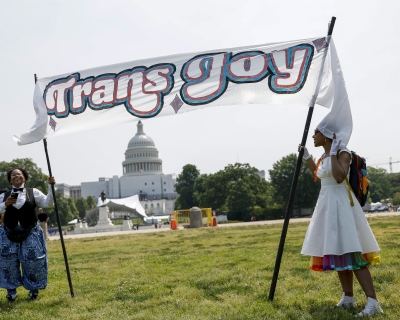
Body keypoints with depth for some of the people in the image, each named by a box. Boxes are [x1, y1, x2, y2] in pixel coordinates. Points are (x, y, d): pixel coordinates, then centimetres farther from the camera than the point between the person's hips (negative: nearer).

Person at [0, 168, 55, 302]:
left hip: (30, 233, -1)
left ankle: (33, 289, 18)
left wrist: (51, 186, -14)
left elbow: (47, 203, -4)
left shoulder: (33, 192, 4)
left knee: (33, 261, 0)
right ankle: (11, 290, 17)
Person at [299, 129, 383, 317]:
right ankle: (348, 298, 19)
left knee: (351, 254, -14)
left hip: (340, 205, -9)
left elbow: (339, 177, -29)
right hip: (327, 205, 9)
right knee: (338, 253, 11)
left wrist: (333, 154, -22)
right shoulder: (324, 157, 13)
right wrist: (306, 157, 26)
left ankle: (372, 302, -15)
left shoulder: (343, 153, -12)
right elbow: (319, 175, 32)